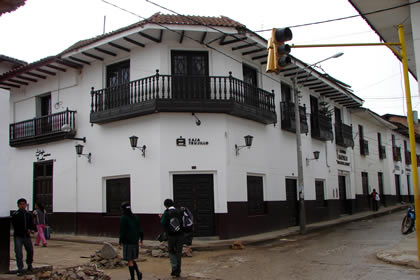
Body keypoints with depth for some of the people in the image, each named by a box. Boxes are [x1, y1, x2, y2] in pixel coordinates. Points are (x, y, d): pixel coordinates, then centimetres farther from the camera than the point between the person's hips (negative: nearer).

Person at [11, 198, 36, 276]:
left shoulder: (29, 214, 7)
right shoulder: (15, 215, -6)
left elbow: (32, 224, 9)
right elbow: (15, 227, -13)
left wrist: (33, 230, -14)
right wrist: (26, 230, -20)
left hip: (27, 236, 4)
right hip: (18, 236, -4)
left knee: (30, 251, 15)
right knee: (18, 253, -8)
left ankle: (29, 264, 39)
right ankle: (20, 270, 0)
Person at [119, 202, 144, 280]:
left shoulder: (123, 218, -11)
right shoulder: (135, 217, 7)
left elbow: (122, 232, -14)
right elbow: (140, 230, 8)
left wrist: (120, 243, -8)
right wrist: (141, 240, 15)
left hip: (127, 242, -6)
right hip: (135, 241, 6)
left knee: (130, 260, 2)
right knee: (132, 259, 19)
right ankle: (138, 272, 3)